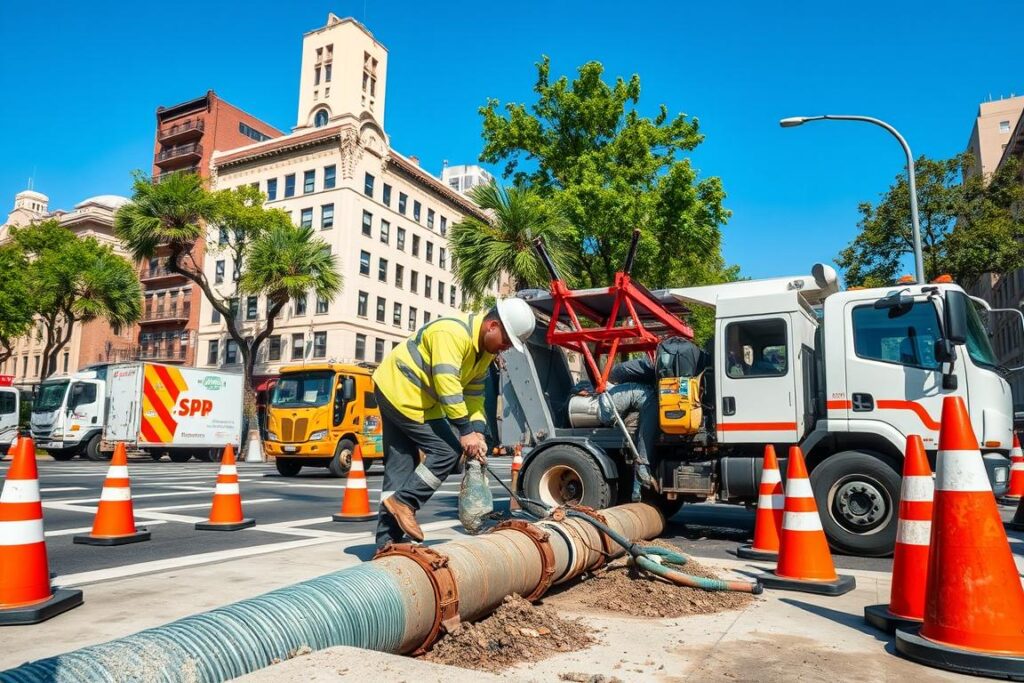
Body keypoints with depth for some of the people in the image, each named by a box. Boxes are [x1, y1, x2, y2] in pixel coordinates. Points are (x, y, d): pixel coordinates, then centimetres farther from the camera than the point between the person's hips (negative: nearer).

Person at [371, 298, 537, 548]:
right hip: (398, 390, -10)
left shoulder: (485, 352, 5)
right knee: (448, 449, -12)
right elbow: (447, 385, -32)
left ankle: (388, 540, 13)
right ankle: (403, 501, -2)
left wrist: (478, 431, -9)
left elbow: (474, 394, 5)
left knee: (401, 466, 8)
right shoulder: (452, 333, -26)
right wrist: (466, 432, -30)